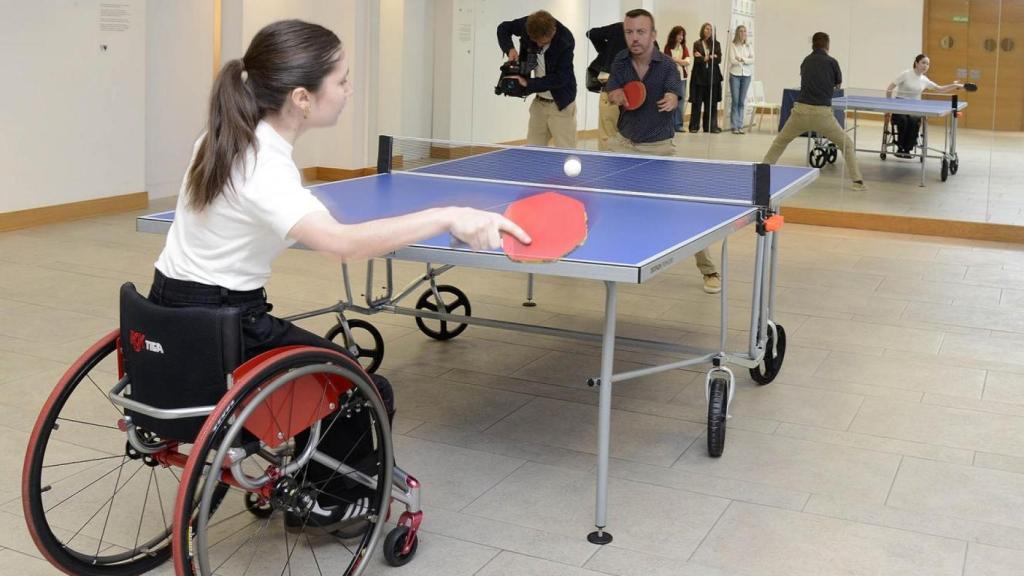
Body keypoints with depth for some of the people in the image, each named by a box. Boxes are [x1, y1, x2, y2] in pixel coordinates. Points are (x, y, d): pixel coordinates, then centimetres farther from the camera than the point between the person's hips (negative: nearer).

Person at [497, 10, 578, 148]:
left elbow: (561, 78, -24)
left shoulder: (565, 41, -24)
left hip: (561, 104, -5)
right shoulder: (528, 25, -11)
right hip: (539, 102, 5)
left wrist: (528, 83, -24)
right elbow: (503, 28, 7)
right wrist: (509, 48, -12)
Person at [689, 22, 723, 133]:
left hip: (713, 76, 2)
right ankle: (694, 126, 6)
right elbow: (697, 59, -7)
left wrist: (703, 57, -9)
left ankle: (711, 126, 5)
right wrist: (710, 57, -6)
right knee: (697, 102, 0)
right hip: (699, 76, -1)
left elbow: (718, 59, -1)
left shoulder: (716, 44, 9)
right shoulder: (697, 44, 4)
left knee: (712, 102, 1)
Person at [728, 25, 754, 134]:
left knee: (742, 101, 3)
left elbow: (752, 60, 1)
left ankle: (740, 126, 5)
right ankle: (734, 126, -3)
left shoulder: (748, 47, 11)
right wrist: (745, 61, -2)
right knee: (735, 101, -6)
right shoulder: (733, 46, -1)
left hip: (746, 75, 3)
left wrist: (741, 59, -11)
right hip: (735, 74, -3)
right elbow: (732, 60, -10)